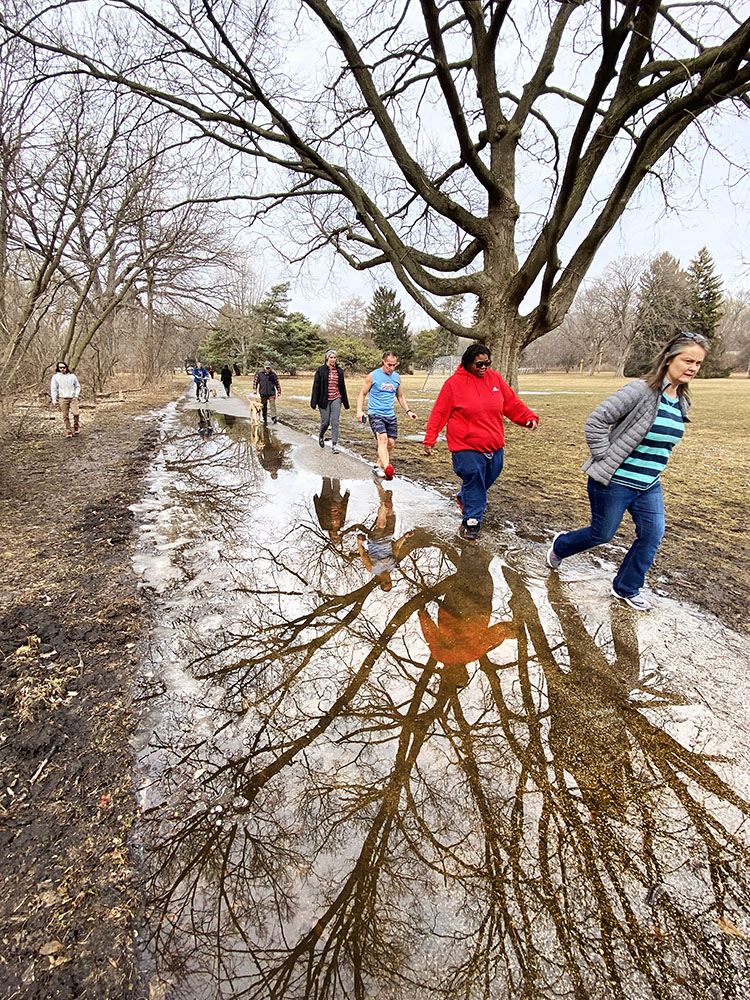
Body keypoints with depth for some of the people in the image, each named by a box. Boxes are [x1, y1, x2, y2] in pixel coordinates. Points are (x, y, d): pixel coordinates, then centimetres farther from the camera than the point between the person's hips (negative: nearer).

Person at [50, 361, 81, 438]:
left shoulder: (72, 376, 11)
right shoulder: (55, 377, 7)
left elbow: (78, 386, 17)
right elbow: (53, 389, 7)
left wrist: (76, 395, 3)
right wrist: (54, 400, 0)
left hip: (73, 398, 0)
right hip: (62, 398, 0)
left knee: (76, 413, -17)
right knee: (65, 416, -1)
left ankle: (76, 427, 8)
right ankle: (69, 431, 6)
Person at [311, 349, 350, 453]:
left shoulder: (339, 371, 9)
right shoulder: (321, 370, -2)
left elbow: (342, 387, 15)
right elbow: (316, 386, -3)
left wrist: (345, 402, 14)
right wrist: (313, 402, -7)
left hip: (336, 399, 2)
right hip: (324, 400, -2)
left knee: (335, 423, -4)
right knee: (325, 422, 3)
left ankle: (334, 445, -2)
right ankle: (321, 435, 35)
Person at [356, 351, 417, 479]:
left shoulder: (397, 377, 10)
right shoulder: (373, 376, -5)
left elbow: (400, 396, 23)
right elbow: (362, 393, 0)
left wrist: (408, 410, 13)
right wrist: (359, 410, -13)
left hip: (391, 415, 6)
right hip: (375, 414, -6)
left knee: (391, 443, 4)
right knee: (382, 438, -24)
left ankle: (378, 466, 23)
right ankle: (387, 468, -36)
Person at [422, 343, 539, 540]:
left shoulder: (495, 378, 6)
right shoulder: (454, 383, -7)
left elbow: (512, 403, 12)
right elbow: (439, 413, -5)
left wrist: (529, 417, -1)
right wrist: (430, 439, -8)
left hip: (494, 446, 6)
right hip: (467, 447, -5)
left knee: (487, 479, 17)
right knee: (473, 481, -4)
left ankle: (463, 498, 44)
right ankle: (472, 520, 12)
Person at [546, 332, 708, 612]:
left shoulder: (682, 402, 7)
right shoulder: (641, 390, -19)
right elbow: (596, 421, -21)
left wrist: (655, 469, 14)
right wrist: (606, 458, -18)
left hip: (649, 486, 7)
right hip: (614, 482, -7)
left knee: (652, 535, 5)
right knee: (602, 534, 7)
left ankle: (626, 588, 25)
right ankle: (560, 545, 38)